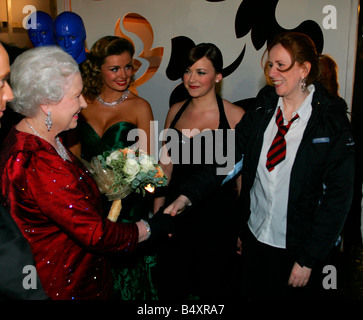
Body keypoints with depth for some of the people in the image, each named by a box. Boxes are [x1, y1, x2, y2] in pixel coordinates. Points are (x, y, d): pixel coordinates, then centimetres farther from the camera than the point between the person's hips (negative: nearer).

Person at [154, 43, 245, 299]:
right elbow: (167, 166, 11)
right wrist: (157, 212, 12)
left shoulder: (235, 116, -11)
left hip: (217, 216, -4)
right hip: (176, 213, 4)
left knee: (212, 287, 15)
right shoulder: (176, 111, 4)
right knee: (170, 287, 17)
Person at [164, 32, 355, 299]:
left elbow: (338, 197, -12)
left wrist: (308, 259, -11)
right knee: (253, 293, 20)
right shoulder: (262, 109, -1)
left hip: (298, 247, -3)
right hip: (255, 237, 4)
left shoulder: (333, 124, -13)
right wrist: (188, 195, -16)